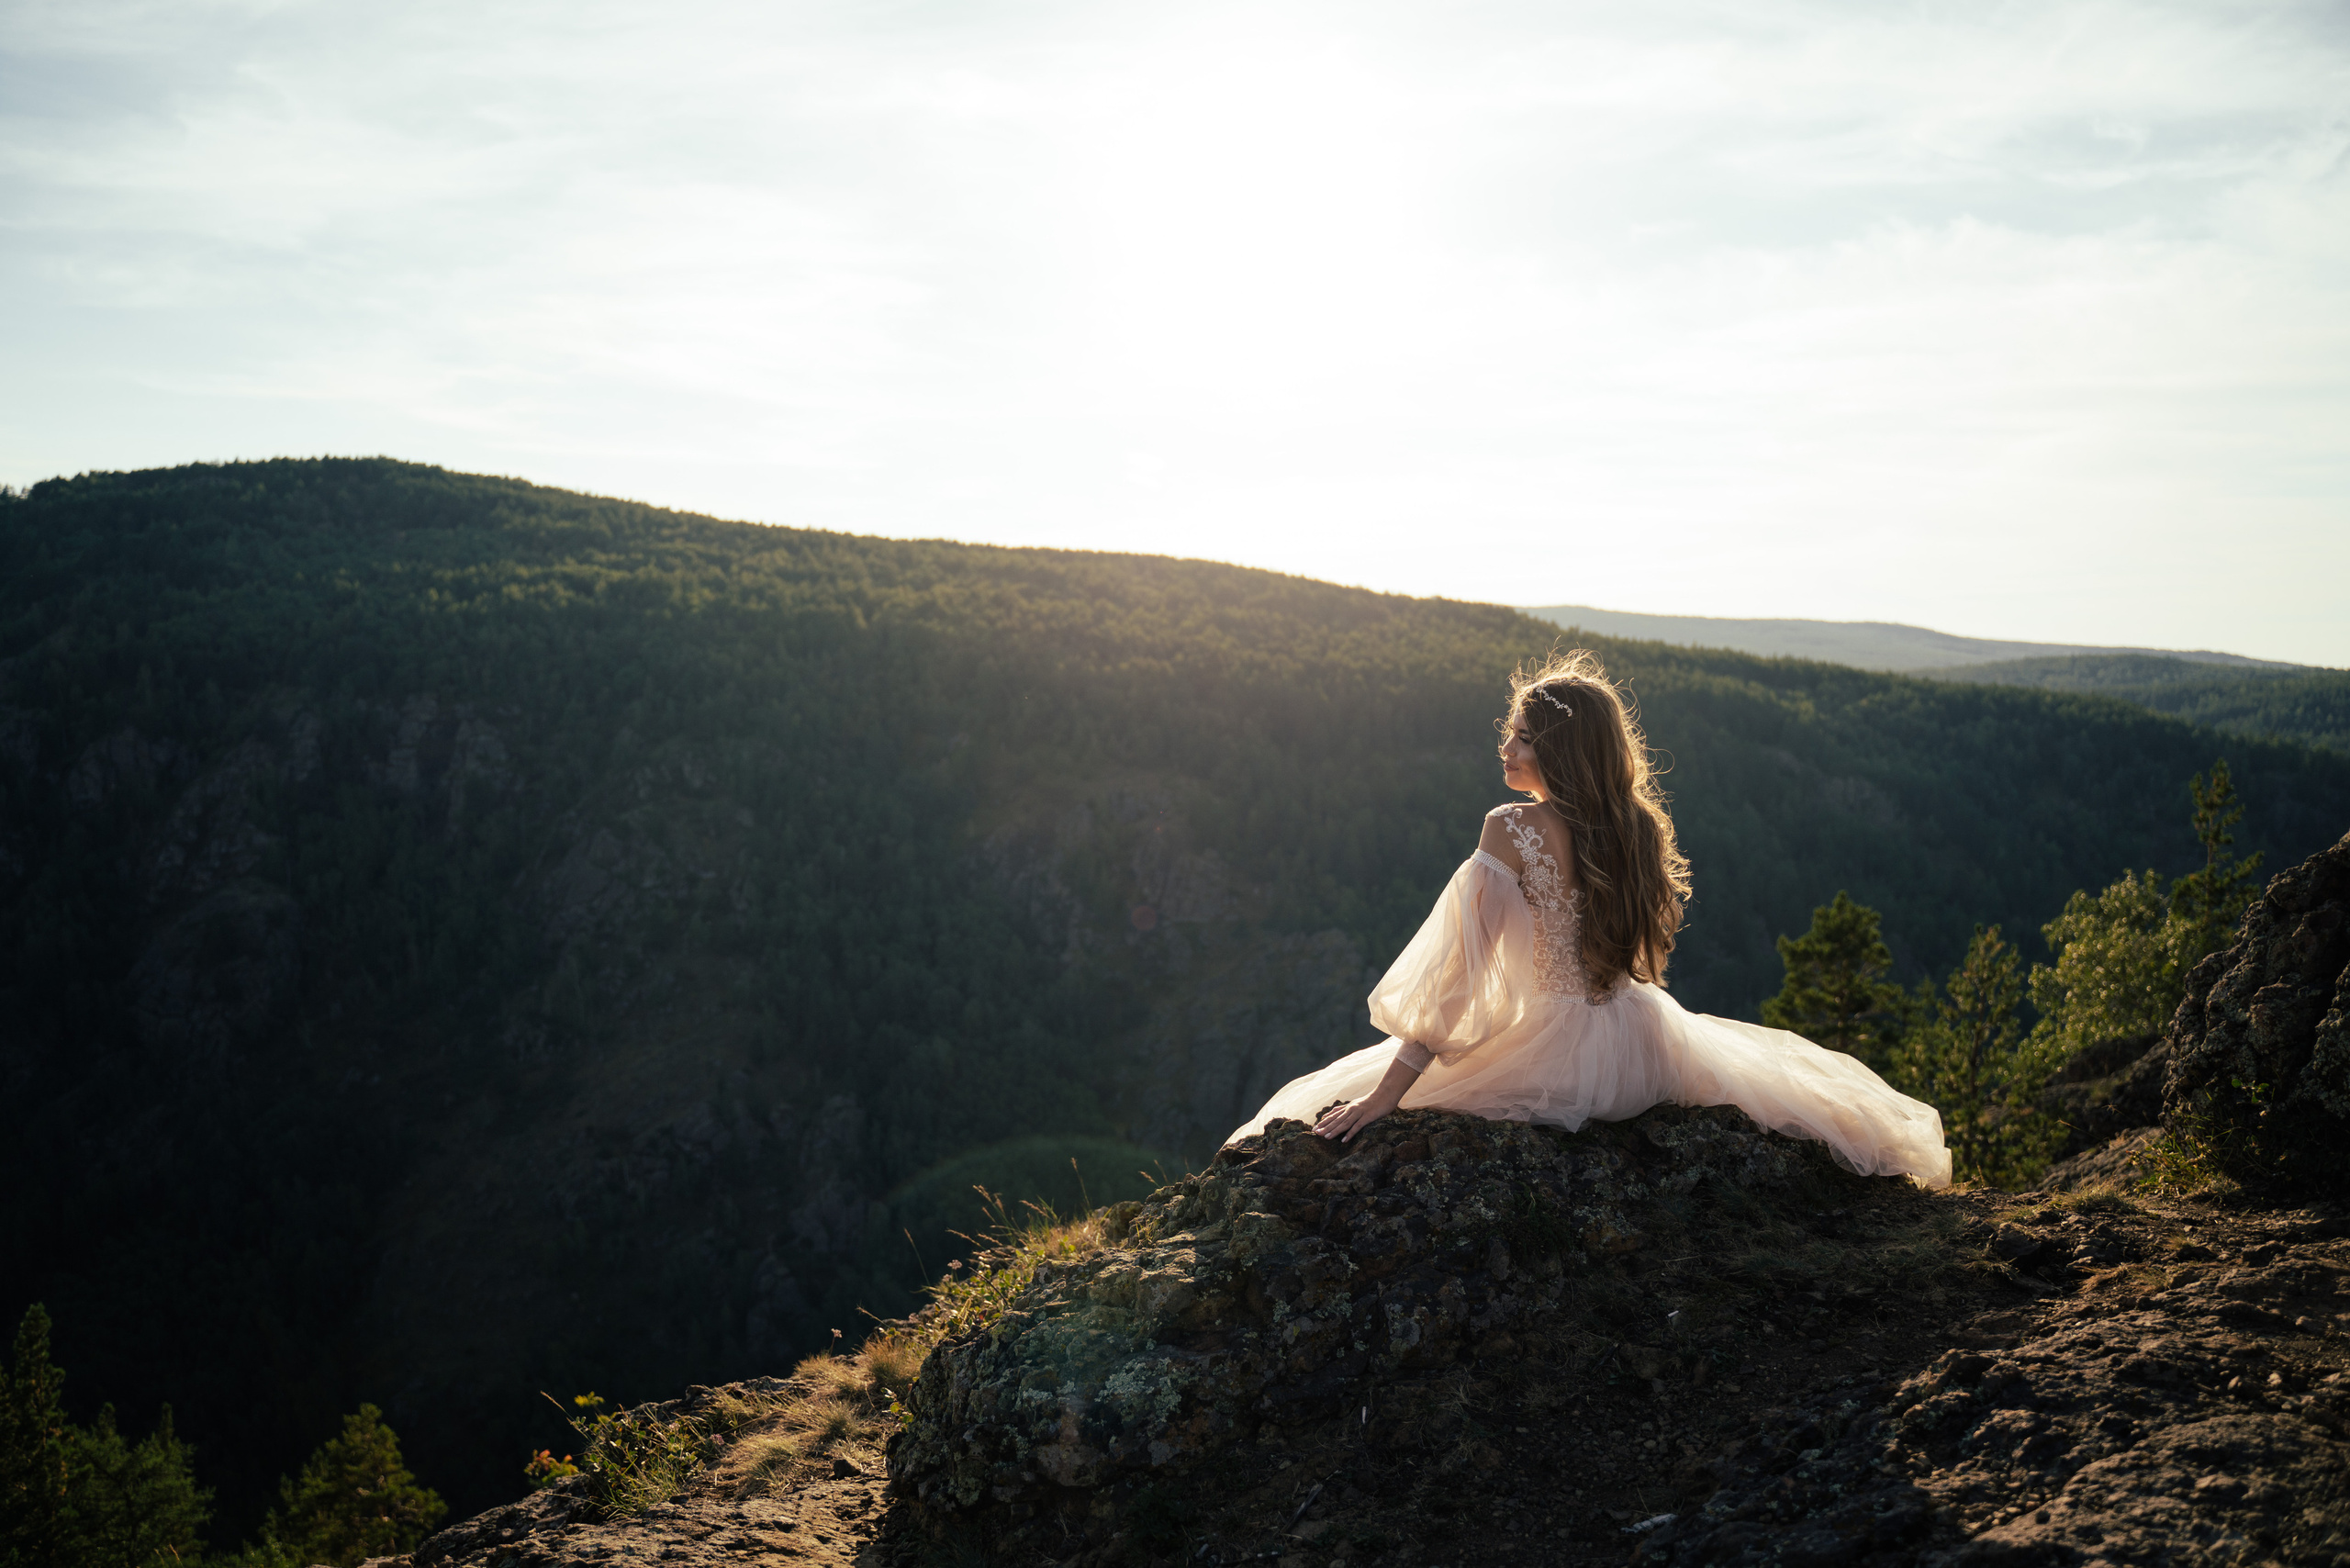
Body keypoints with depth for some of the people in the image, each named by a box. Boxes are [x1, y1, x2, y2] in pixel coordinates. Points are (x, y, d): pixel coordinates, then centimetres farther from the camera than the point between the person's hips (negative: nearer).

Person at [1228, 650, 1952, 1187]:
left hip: (1557, 1058, -6)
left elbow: (1457, 976, -22)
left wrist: (1386, 1093, -20)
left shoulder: (1512, 829, -18)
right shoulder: (1641, 827, 0)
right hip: (1647, 1050, 6)